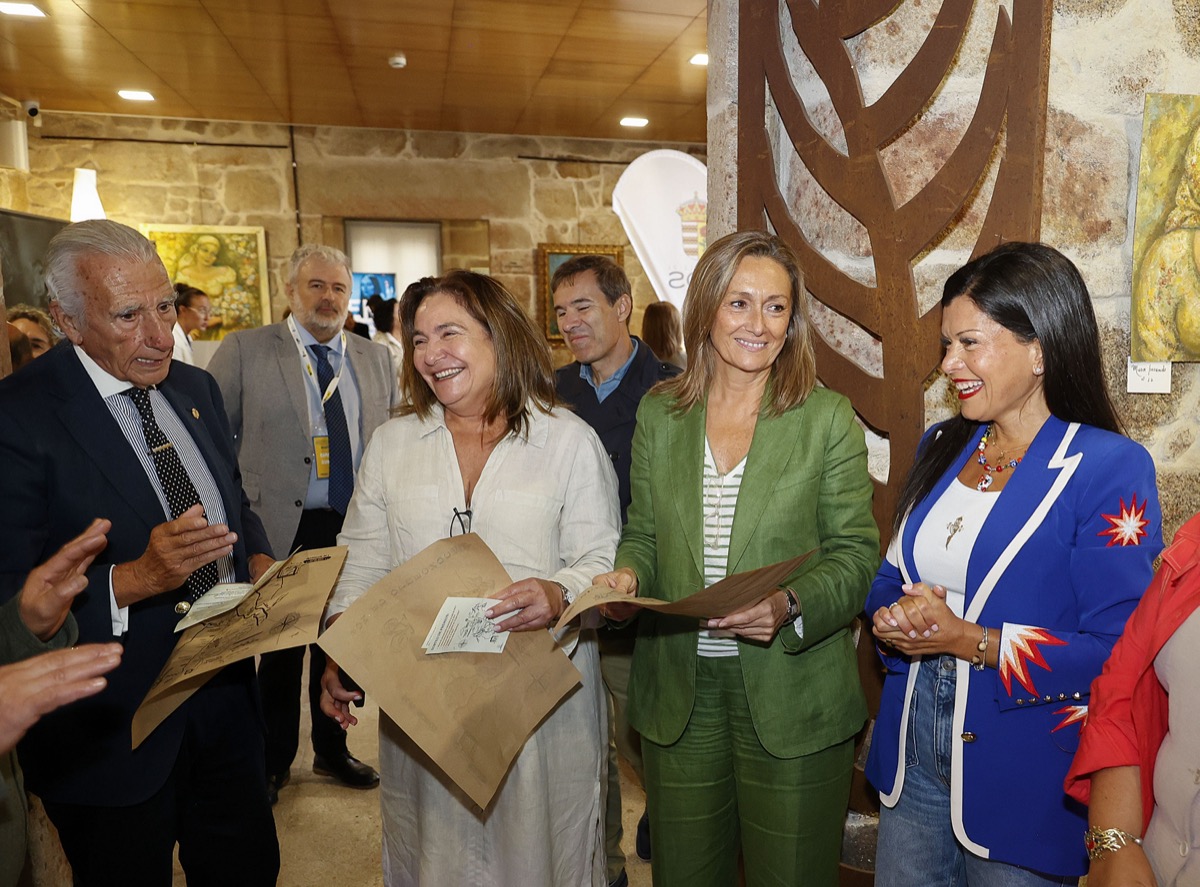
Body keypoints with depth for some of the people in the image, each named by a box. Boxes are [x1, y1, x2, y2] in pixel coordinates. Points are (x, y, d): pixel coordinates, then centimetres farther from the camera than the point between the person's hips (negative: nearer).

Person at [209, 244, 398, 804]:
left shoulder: (376, 360, 9)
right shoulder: (244, 350, -1)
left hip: (356, 530, 3)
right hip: (281, 529, -3)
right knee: (280, 648, 11)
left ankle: (331, 750, 37)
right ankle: (274, 761, 32)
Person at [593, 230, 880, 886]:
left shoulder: (827, 418, -5)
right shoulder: (658, 412, 4)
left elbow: (856, 556, -5)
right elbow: (643, 534, 10)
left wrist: (790, 604, -23)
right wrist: (627, 575, -12)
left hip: (791, 700, -2)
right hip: (677, 696, 3)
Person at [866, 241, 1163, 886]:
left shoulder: (1109, 467, -15)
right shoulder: (941, 447, 4)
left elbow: (1118, 650, -19)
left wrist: (972, 642, -23)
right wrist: (898, 615, -11)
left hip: (1023, 772, -5)